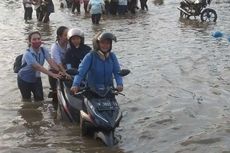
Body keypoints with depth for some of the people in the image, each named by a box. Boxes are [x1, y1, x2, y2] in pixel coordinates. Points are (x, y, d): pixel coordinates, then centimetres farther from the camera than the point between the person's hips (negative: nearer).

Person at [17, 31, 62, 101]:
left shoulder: (43, 50, -10)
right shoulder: (28, 54, -28)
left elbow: (51, 62, -23)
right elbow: (38, 67, -37)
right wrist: (53, 74, -46)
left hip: (36, 78, 5)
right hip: (24, 80, -4)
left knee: (40, 100, 2)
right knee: (27, 101, 6)